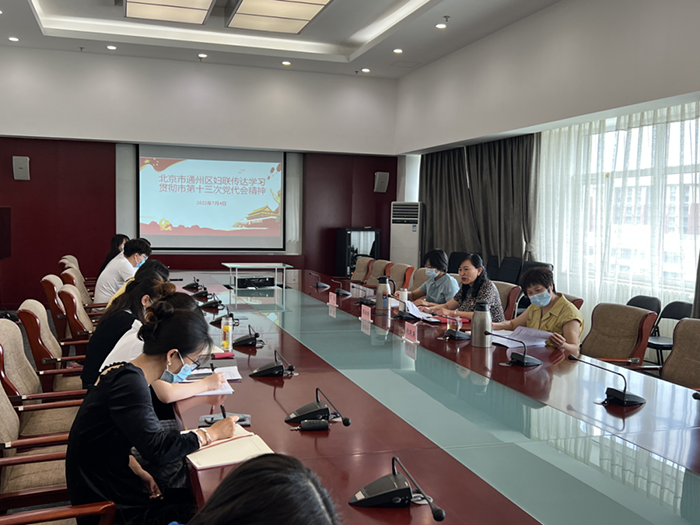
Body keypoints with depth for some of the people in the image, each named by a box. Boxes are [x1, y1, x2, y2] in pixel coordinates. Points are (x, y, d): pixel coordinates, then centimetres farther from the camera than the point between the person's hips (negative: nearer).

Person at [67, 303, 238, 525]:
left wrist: (139, 472, -3)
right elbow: (158, 449, -30)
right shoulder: (130, 383, -26)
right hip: (104, 504, -8)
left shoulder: (123, 373, 3)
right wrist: (210, 434, -17)